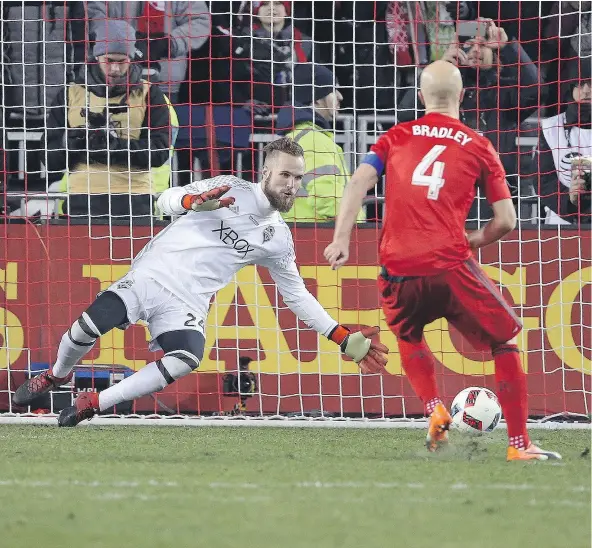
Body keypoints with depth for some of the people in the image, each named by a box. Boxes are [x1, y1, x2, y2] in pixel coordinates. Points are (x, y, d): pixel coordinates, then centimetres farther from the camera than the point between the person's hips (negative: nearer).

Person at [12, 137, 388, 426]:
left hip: (187, 304, 2)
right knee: (88, 327, -22)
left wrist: (345, 340, 11)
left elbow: (298, 296, 17)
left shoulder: (279, 240, 10)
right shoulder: (231, 190, -1)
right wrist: (196, 201, -32)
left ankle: (93, 404, -19)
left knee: (187, 359, -30)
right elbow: (167, 201, -8)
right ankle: (58, 375, 15)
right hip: (152, 275, -2)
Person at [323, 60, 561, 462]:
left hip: (398, 270, 2)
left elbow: (360, 181, -1)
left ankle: (435, 412, 12)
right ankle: (519, 445, 5)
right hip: (451, 266, -2)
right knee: (505, 342, 12)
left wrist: (342, 238, -5)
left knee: (408, 336, 32)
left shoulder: (396, 137, 13)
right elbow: (506, 221, 7)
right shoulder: (479, 147, 8)